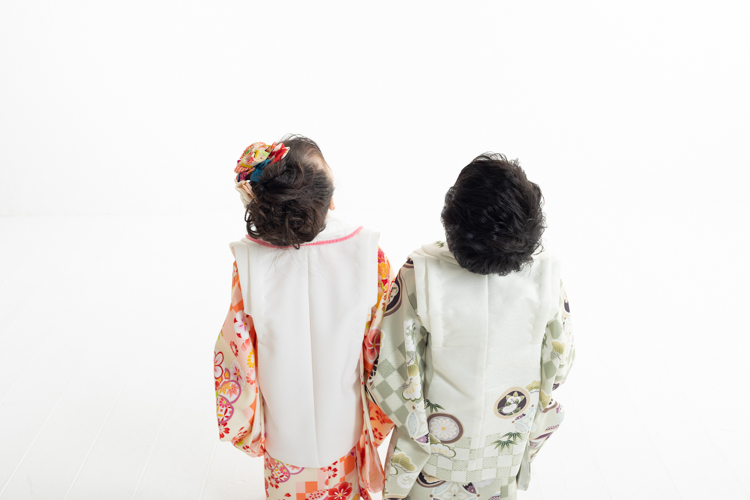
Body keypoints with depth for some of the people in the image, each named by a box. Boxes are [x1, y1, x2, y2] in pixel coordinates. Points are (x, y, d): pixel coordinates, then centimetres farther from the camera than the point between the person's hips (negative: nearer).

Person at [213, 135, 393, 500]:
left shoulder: (248, 263, -26)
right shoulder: (368, 254, -25)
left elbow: (237, 352, -14)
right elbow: (384, 349, -15)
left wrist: (247, 428, 4)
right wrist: (379, 418, 4)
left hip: (285, 433, 0)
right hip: (347, 428, 0)